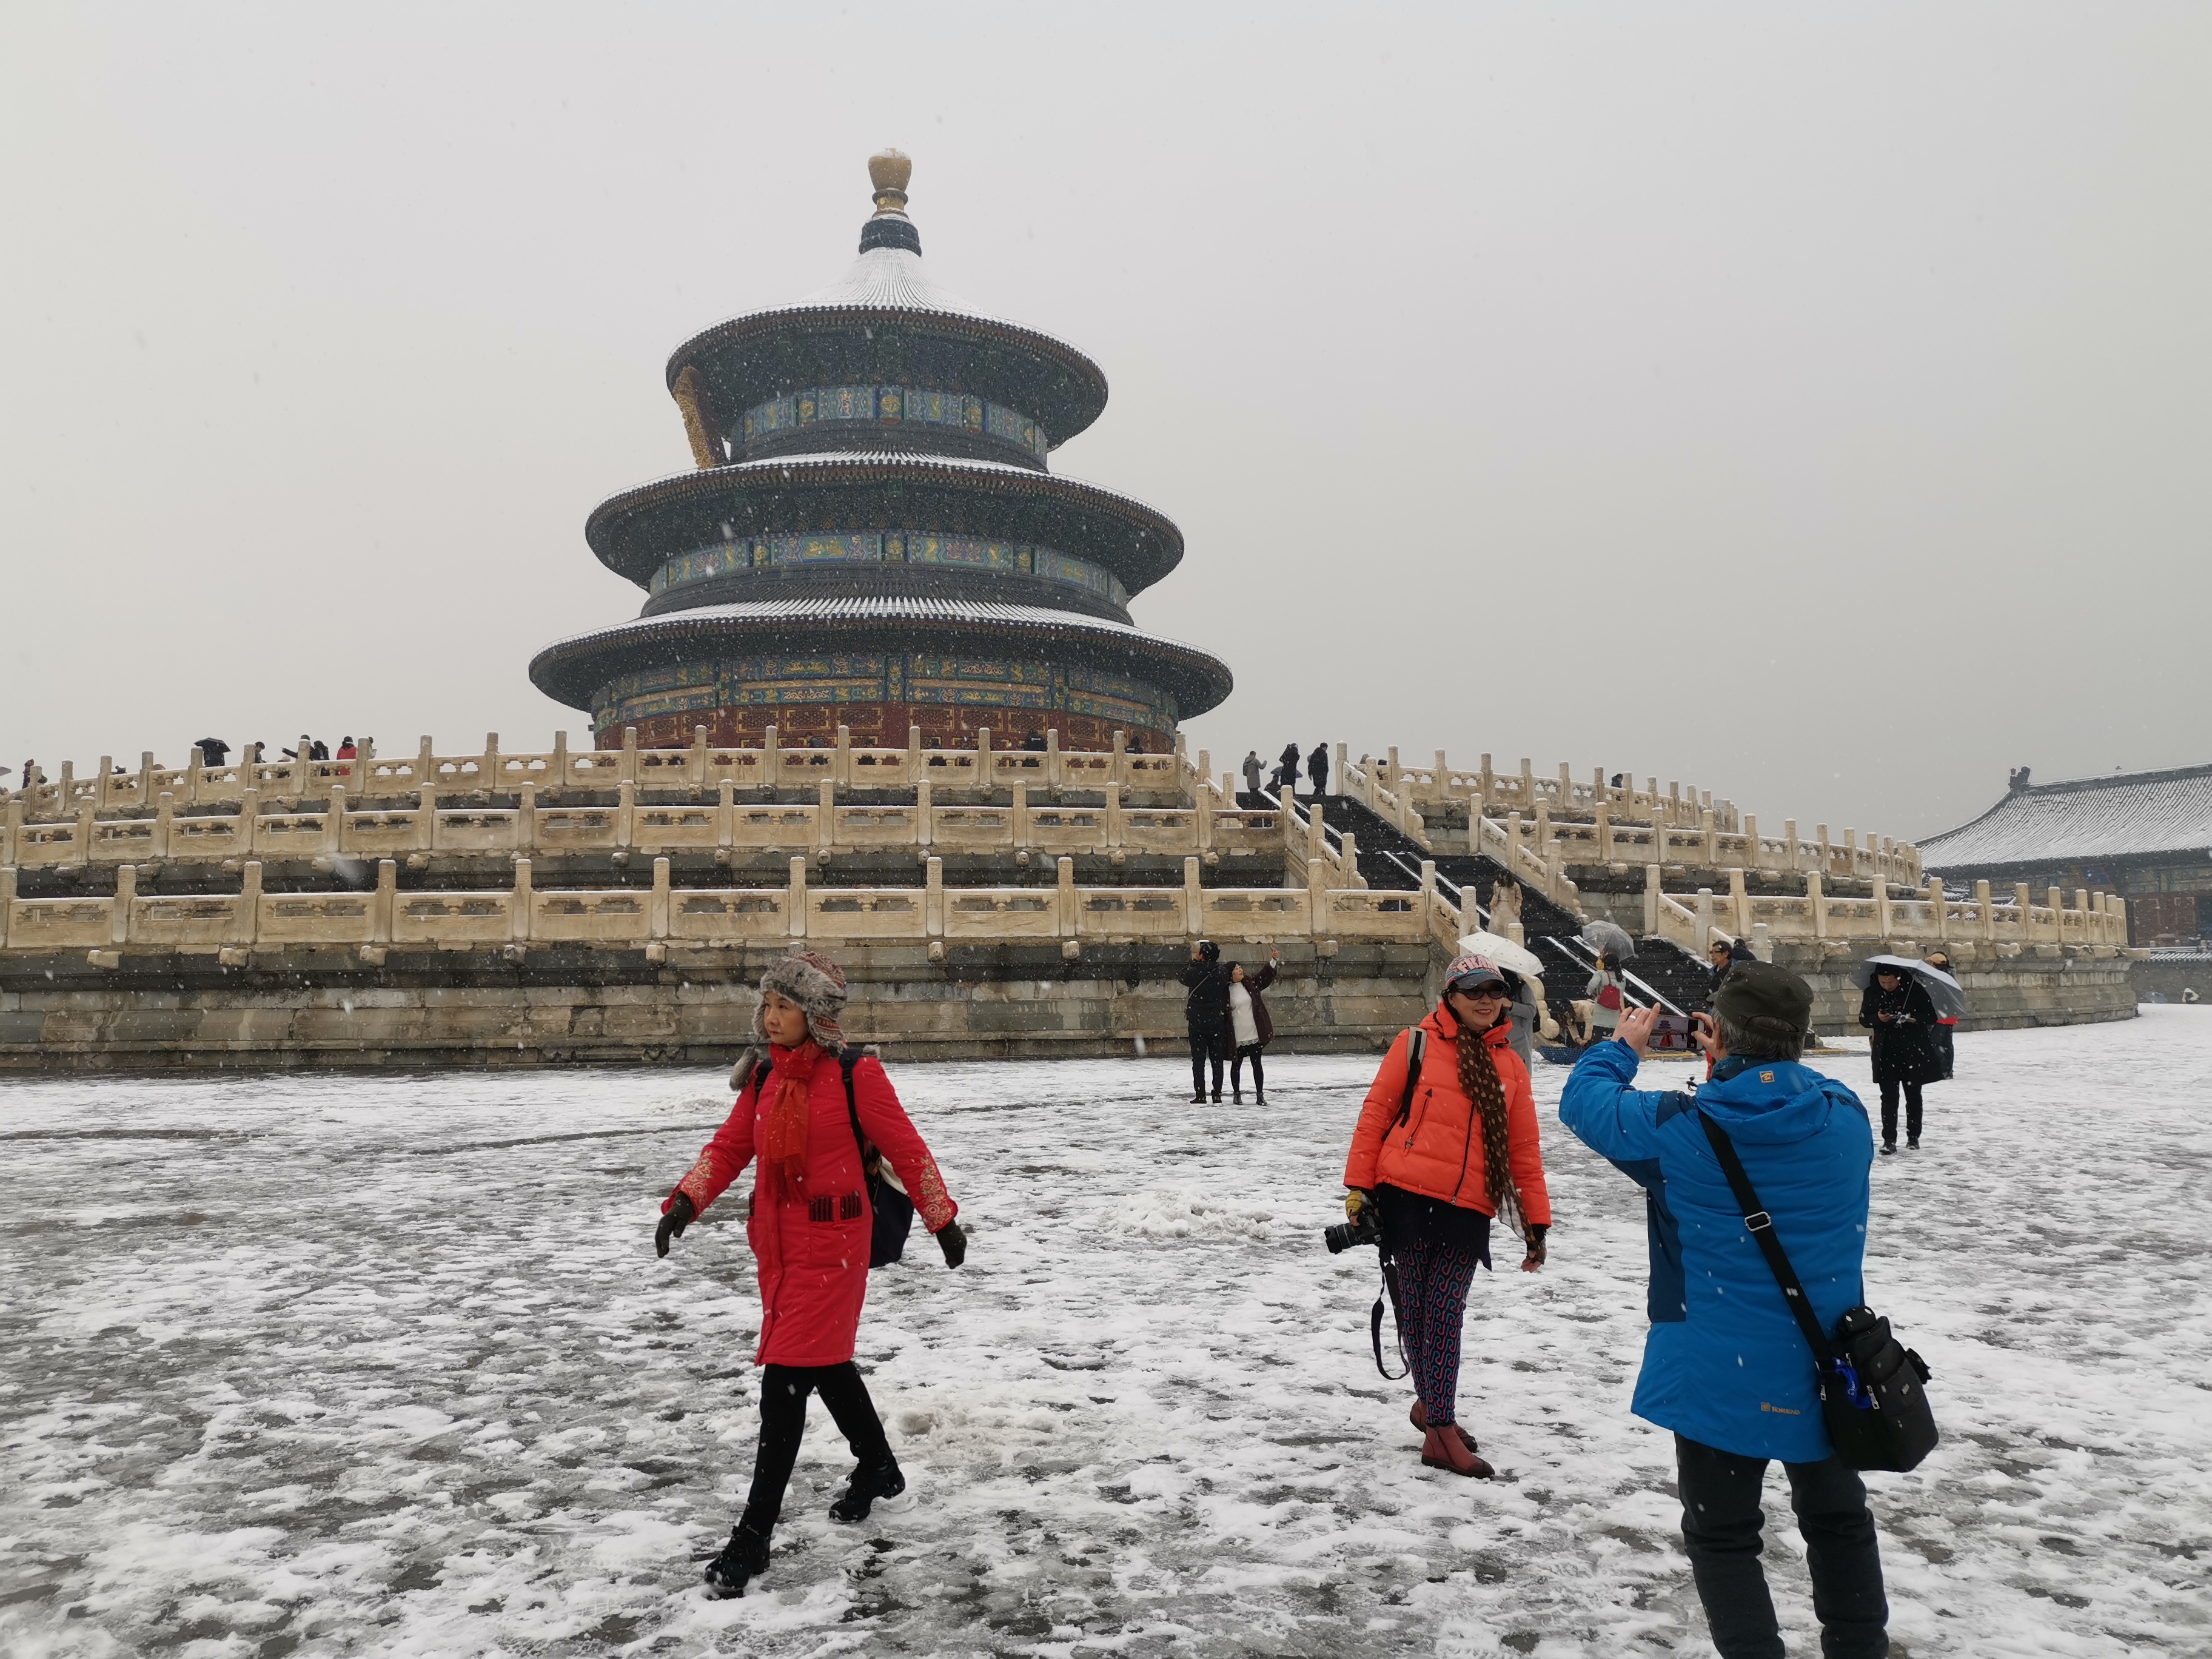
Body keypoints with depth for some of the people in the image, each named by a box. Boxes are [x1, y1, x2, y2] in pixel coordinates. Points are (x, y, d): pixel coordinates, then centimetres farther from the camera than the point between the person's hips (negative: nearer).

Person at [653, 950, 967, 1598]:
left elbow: (905, 1148, -7)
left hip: (831, 1245, -7)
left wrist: (943, 1220, -1)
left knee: (785, 1380, -8)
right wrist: (686, 1201, -8)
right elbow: (730, 1147, 8)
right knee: (827, 1366, 21)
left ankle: (753, 1539, 1)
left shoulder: (854, 1077, -12)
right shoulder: (763, 1077, 6)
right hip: (777, 1242, 7)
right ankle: (881, 1475, 43)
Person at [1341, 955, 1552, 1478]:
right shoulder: (1416, 1044, 0)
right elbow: (1376, 1112, 1)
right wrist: (1358, 1184, -2)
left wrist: (1537, 1223, 13)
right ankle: (1439, 1424, 16)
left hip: (1469, 1212, 3)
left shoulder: (1510, 1066, 12)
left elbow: (1524, 1150, 15)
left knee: (1445, 1317, 3)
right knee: (1416, 1310, 4)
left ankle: (1433, 1410, 21)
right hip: (1408, 1197, -2)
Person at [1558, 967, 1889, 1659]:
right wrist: (1739, 1063, 12)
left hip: (1723, 1374, -4)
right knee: (1839, 1518, 25)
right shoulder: (1846, 1114, -9)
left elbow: (1582, 1101, -4)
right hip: (1827, 1367, 4)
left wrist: (1623, 1047, 12)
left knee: (1722, 1535, 13)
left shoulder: (1681, 1128, -20)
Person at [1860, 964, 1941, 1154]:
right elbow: (1864, 1019, 5)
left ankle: (1913, 1136, 25)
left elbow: (1931, 1017, -5)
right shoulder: (1872, 993, -2)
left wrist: (1914, 1018, -24)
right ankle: (1889, 1140, -3)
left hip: (1913, 1051, -1)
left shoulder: (1915, 990, -8)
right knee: (1889, 1097, -4)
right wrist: (1878, 1018, -16)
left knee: (1913, 1095, 11)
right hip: (1886, 1054, 1)